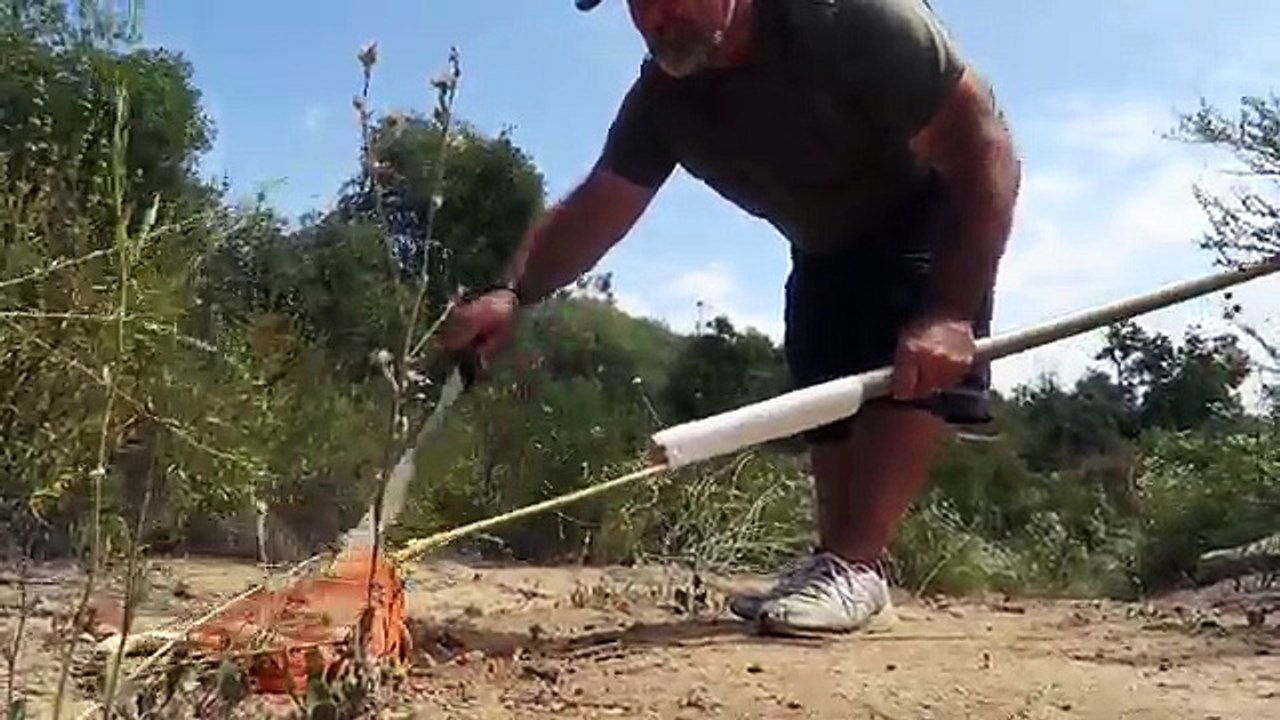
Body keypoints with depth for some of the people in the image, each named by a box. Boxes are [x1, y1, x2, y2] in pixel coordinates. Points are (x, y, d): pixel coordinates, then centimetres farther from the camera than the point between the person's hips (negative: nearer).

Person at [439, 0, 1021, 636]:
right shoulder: (662, 96, -15)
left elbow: (983, 140, -34)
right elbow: (594, 210, -14)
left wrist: (950, 313, -42)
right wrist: (514, 293, -33)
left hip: (932, 216, -6)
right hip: (829, 247, 6)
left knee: (911, 367, -26)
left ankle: (853, 565, -25)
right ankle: (836, 560, 10)